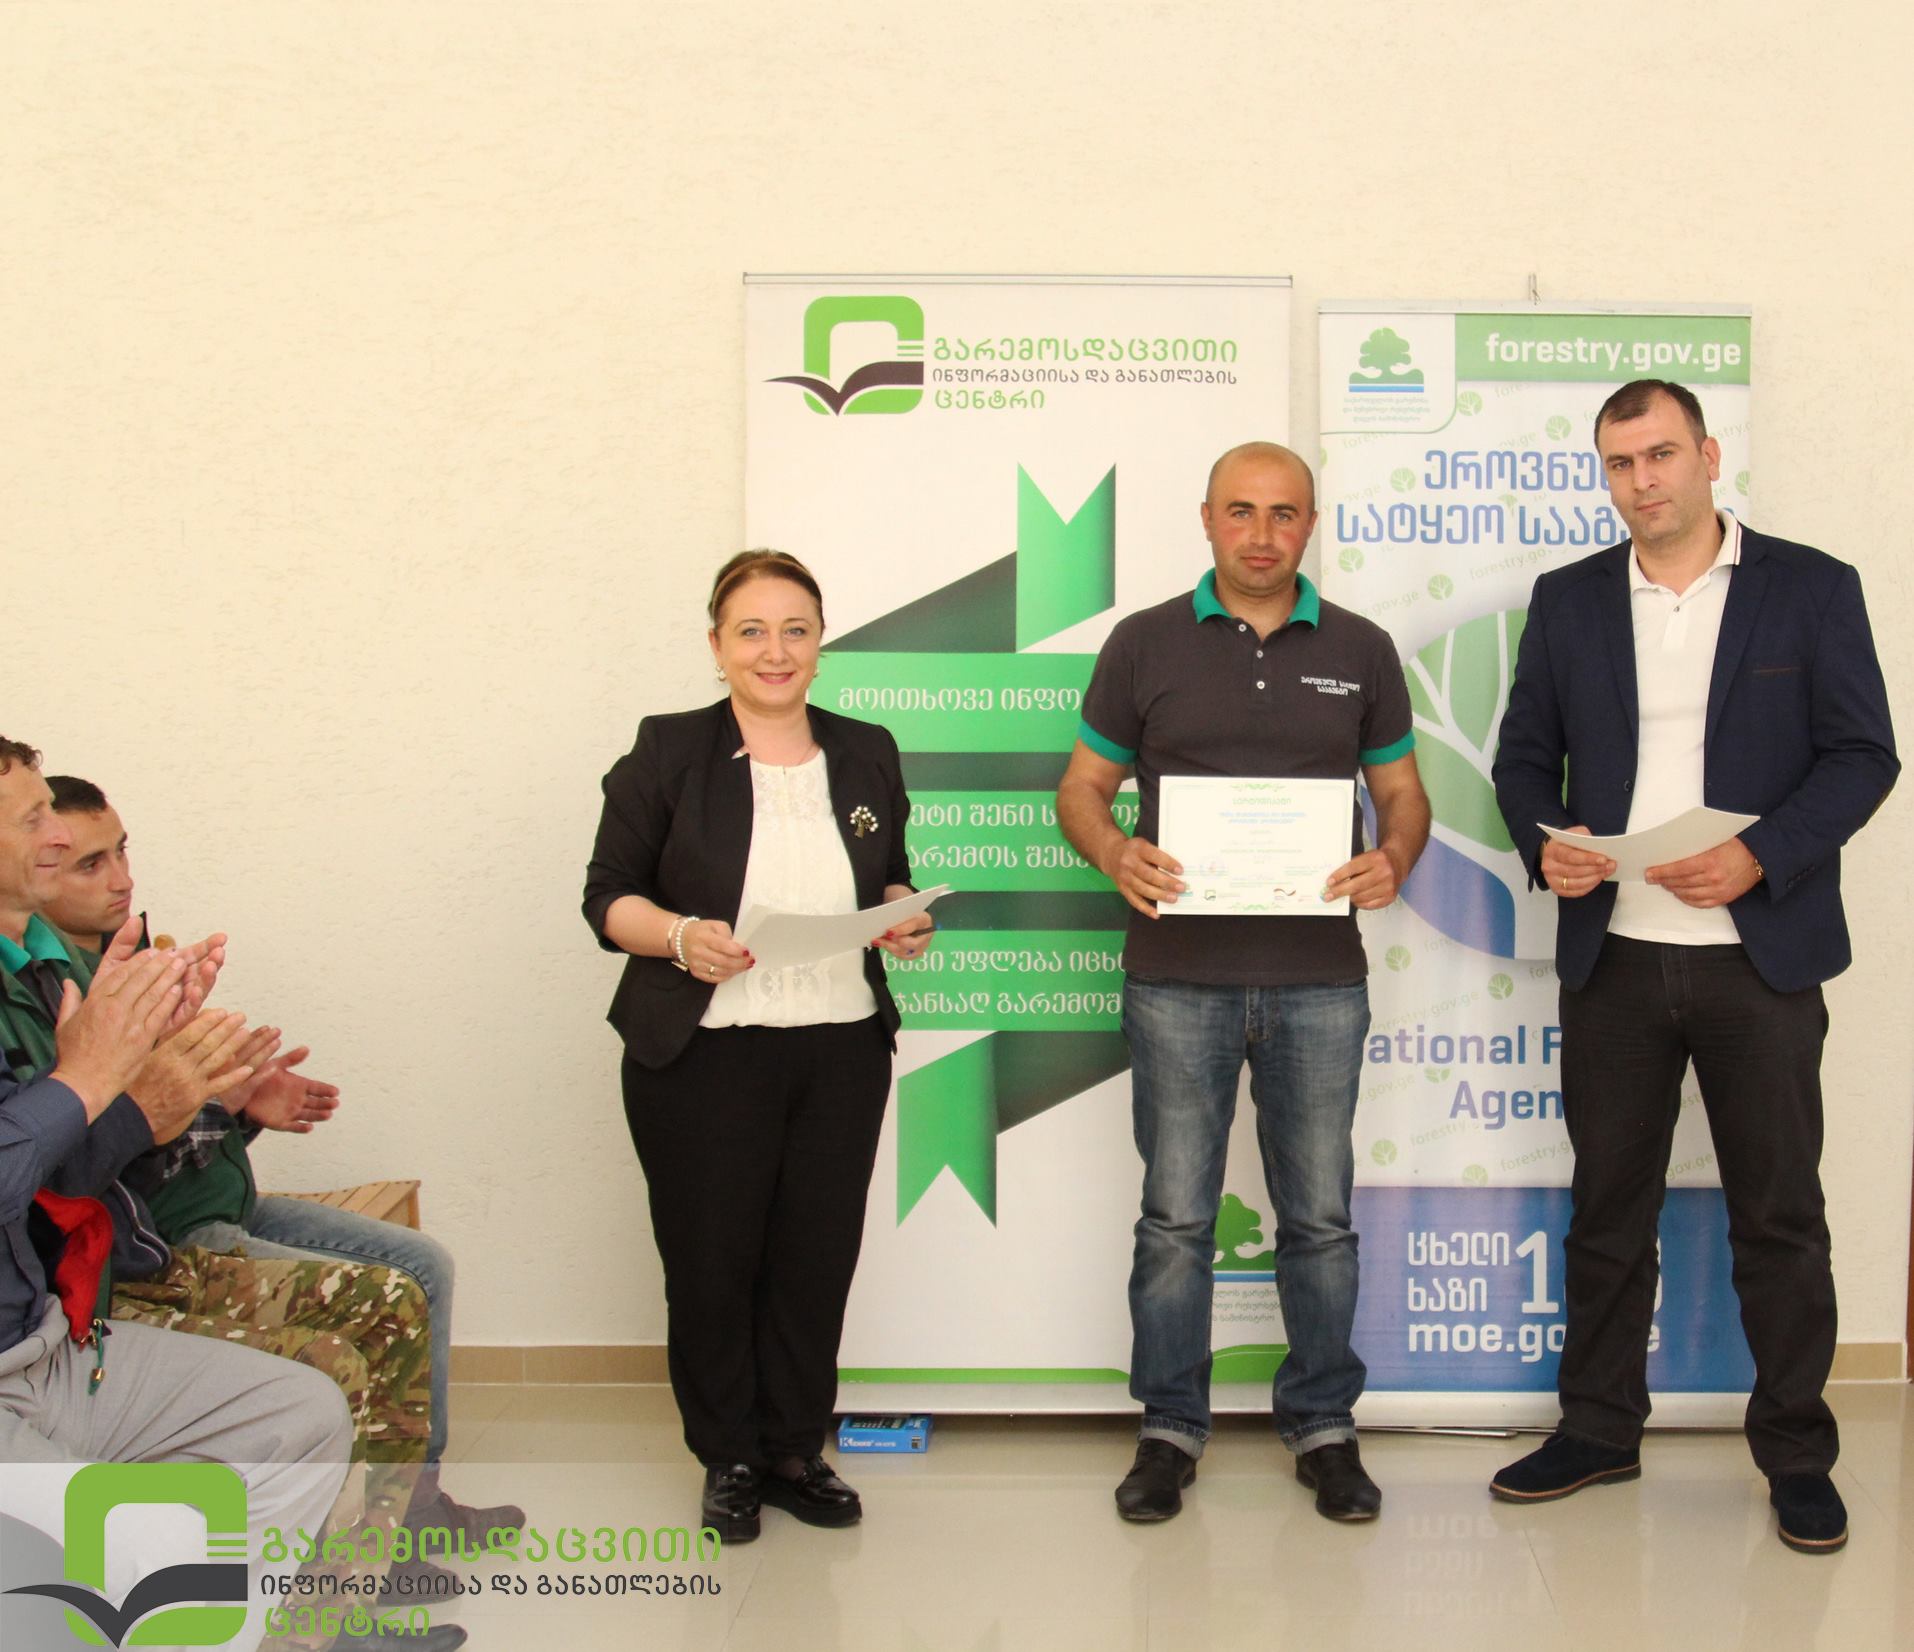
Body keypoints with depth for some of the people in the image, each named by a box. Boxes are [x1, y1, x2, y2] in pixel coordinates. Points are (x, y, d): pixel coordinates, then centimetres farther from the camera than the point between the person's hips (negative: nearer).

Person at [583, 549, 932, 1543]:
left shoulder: (867, 755, 10)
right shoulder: (667, 754, -2)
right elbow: (608, 896, -2)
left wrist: (904, 918, -2)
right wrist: (678, 935, -21)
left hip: (842, 1050, 3)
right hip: (703, 1053, -3)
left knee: (818, 1255, 8)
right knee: (711, 1257, 5)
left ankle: (796, 1450, 25)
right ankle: (728, 1457, 24)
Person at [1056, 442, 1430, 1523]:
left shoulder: (1361, 651, 8)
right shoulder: (1146, 644, 5)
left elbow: (1403, 792, 12)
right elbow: (1083, 787, 7)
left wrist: (1393, 859, -10)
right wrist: (1116, 852, -14)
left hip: (1320, 978, 1)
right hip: (1179, 977, -1)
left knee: (1320, 1214, 8)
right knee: (1176, 1215, 5)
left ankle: (1323, 1424, 22)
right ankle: (1171, 1426, 19)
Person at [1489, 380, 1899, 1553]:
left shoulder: (1812, 588, 0)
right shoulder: (1569, 600, 8)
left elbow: (1864, 754, -4)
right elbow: (1525, 753, 9)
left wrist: (1761, 856, -18)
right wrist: (1545, 843, -11)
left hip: (1761, 954, -2)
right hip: (1612, 955, 3)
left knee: (1780, 1215, 5)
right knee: (1608, 1207, 12)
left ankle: (1797, 1454, 20)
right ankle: (1600, 1429, 25)